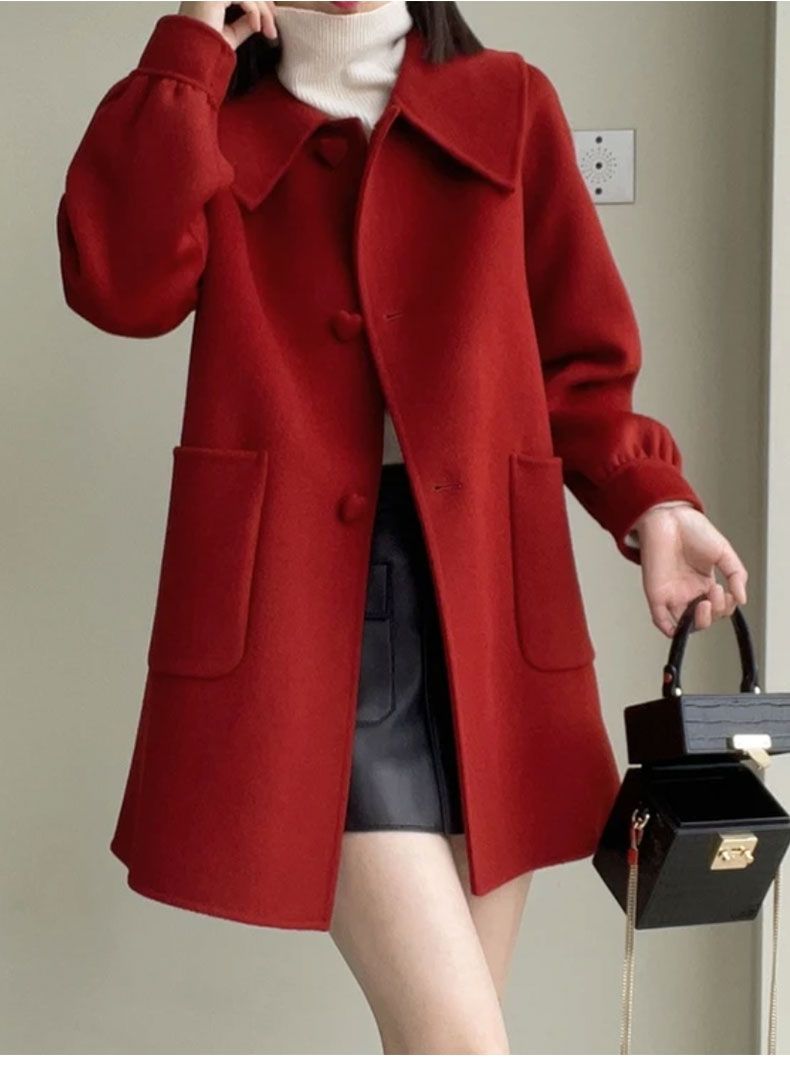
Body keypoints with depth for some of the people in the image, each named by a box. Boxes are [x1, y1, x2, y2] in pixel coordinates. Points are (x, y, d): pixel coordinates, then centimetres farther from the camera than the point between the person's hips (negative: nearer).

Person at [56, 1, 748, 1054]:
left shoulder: (507, 105, 13)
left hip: (483, 598, 2)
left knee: (441, 1036, 10)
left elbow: (580, 361, 12)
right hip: (298, 604, -2)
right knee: (459, 1041, -11)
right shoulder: (217, 126, 11)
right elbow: (121, 284, -10)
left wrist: (652, 503, -6)